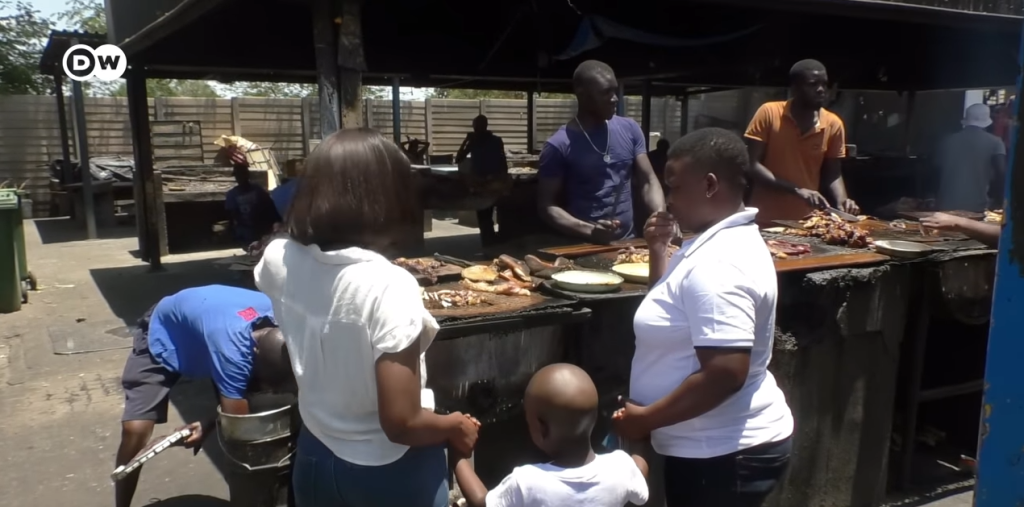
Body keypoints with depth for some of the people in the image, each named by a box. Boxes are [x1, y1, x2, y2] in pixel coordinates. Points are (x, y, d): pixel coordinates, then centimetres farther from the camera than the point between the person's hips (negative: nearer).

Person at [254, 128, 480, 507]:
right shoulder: (388, 286, -30)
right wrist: (456, 427, -8)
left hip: (315, 459, 5)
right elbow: (401, 424, -27)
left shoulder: (278, 260, -12)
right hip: (389, 474, -5)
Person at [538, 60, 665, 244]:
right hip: (583, 246, -4)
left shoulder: (629, 129, 5)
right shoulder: (559, 145, -8)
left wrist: (661, 217, -12)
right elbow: (547, 205, -7)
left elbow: (648, 181, 7)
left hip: (628, 240, 4)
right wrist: (589, 231, -22)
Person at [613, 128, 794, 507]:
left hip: (724, 453, -10)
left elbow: (726, 374, -31)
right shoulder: (725, 241, 7)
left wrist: (646, 419, -21)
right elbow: (672, 308, 19)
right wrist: (659, 249, 4)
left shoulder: (716, 265, -25)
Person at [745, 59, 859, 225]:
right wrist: (797, 190, -21)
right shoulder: (769, 113, -9)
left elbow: (832, 174, 6)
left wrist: (842, 202, -14)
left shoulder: (833, 124, -2)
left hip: (806, 223, 3)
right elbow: (752, 165, -13)